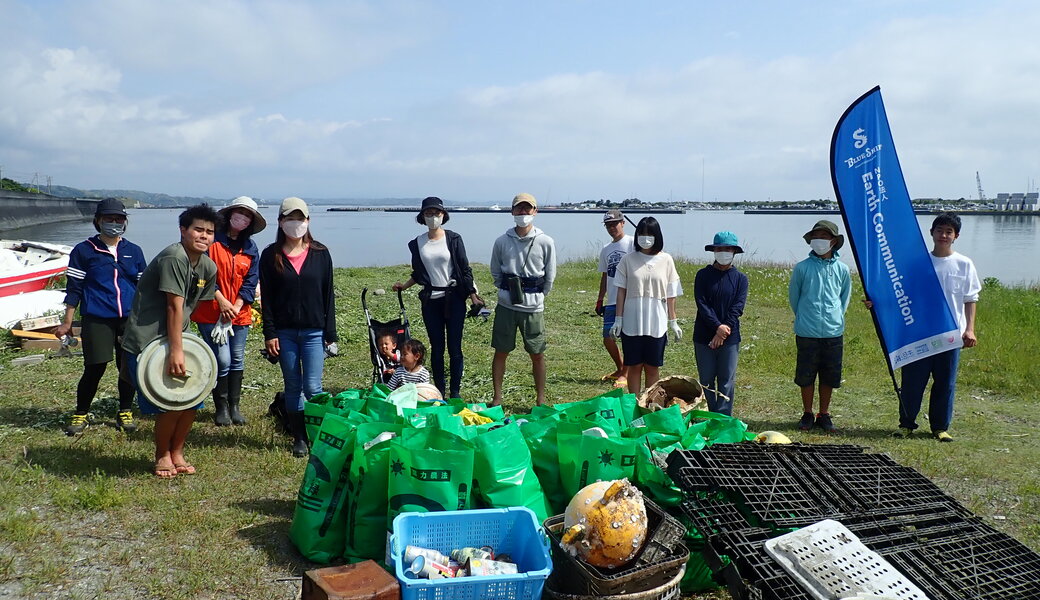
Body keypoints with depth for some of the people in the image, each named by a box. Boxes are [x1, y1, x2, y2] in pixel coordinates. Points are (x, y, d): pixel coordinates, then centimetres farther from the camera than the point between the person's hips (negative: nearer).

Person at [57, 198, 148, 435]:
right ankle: (80, 414, 14)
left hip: (130, 319, 3)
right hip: (96, 320, -3)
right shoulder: (84, 250, 4)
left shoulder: (134, 251, 12)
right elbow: (74, 288, 4)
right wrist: (67, 322, 2)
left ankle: (125, 412, 20)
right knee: (95, 368, -4)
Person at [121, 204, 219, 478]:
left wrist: (179, 345, 4)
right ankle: (162, 455, 17)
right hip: (146, 342, -8)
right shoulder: (174, 257, -20)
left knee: (191, 399, 6)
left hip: (174, 338, 8)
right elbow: (174, 307, -22)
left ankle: (177, 452, 25)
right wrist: (176, 351, -23)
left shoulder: (208, 267, 5)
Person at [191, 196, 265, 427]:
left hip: (239, 313, 4)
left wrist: (235, 308, -9)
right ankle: (221, 407, 10)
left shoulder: (251, 248, 8)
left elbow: (251, 282, 3)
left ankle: (234, 406, 21)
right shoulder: (212, 240, -5)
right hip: (211, 312, -4)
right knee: (222, 360, -6)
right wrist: (220, 300, -15)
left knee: (237, 360, 9)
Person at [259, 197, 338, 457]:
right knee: (293, 387, 8)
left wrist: (330, 333, 0)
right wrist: (269, 333, -5)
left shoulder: (320, 253, 2)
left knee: (312, 387, -5)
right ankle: (300, 439, 19)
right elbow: (266, 298, 1)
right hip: (284, 332, 1)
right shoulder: (271, 256, 2)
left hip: (314, 331, -1)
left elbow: (328, 294, 3)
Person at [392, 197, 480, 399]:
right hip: (430, 300, 3)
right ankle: (439, 392, 17)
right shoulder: (417, 243, 7)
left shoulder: (453, 239, -2)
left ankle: (455, 392, 10)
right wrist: (404, 286, 3)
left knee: (454, 348, 1)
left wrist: (473, 295, -4)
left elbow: (465, 269, -1)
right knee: (436, 348, 8)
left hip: (454, 298, -3)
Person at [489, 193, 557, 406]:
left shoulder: (546, 242, -4)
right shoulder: (502, 241, -1)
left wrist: (538, 296, 6)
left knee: (537, 354, 7)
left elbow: (550, 276, 4)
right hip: (506, 306, 1)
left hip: (533, 308, -1)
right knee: (500, 352, 7)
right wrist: (506, 291, 8)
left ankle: (541, 399, 19)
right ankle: (497, 398, 19)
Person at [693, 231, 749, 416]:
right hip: (704, 336, 0)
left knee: (726, 381, 3)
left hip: (730, 337, 0)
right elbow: (702, 304, -8)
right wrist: (718, 326, -19)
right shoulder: (703, 275, 1)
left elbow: (737, 307, -5)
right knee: (706, 380, 7)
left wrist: (723, 332, -15)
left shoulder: (740, 278, 3)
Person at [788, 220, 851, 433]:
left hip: (834, 332, 2)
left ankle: (824, 415, 23)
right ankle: (807, 414, 20)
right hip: (807, 333, -2)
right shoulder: (802, 267, -3)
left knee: (830, 376, 8)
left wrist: (836, 316, 14)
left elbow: (845, 297, 18)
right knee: (806, 375, 5)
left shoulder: (842, 269, 3)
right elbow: (793, 296, 9)